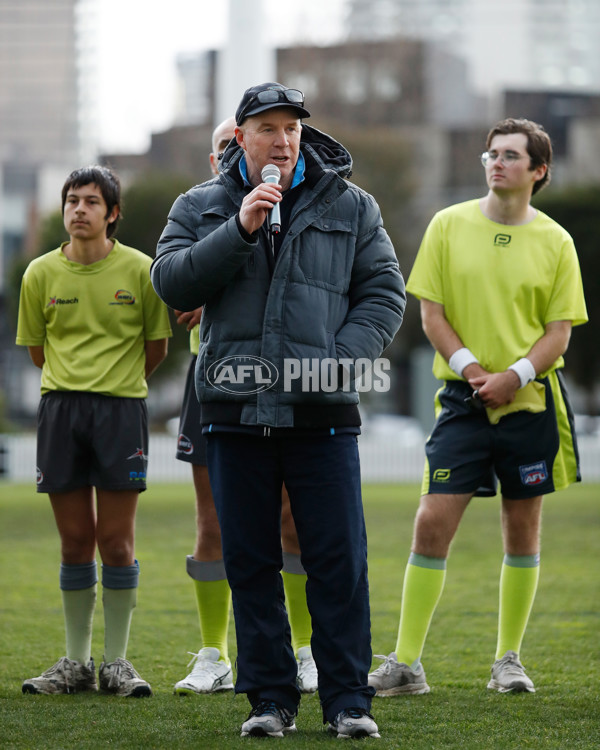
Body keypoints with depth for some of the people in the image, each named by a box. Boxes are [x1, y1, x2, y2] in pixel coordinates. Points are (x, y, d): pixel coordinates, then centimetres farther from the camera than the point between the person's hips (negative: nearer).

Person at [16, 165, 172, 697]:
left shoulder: (141, 270, -2)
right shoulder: (41, 274, 3)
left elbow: (157, 348, 9)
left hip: (122, 408, -2)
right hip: (60, 408, 2)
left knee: (117, 541, -1)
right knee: (75, 541, 5)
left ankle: (117, 662, 7)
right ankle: (76, 662, 13)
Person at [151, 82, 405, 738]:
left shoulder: (350, 208, 8)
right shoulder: (200, 208, 9)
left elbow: (384, 293, 7)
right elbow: (171, 283, -4)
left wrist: (340, 358, -8)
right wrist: (239, 230, -14)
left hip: (322, 413, -1)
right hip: (235, 412, 1)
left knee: (339, 560, -4)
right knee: (250, 561, 5)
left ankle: (348, 699, 4)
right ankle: (269, 699, 12)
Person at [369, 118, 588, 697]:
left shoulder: (555, 242, 3)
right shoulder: (449, 226, 3)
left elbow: (560, 331, 1)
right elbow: (431, 312, 2)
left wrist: (514, 375, -15)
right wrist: (469, 366, -12)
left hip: (531, 401, 1)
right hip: (463, 399, -1)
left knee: (522, 529, 6)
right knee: (432, 521, -9)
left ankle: (508, 661, 17)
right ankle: (405, 664, -6)